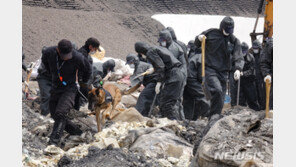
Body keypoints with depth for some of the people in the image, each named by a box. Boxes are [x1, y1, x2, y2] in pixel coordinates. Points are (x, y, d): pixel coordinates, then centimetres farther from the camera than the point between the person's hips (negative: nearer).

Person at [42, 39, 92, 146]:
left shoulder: (77, 58, -23)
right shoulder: (49, 52, -15)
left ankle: (54, 141, -25)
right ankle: (77, 133, 22)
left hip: (69, 88, -5)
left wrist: (84, 82, 16)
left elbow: (87, 69, 0)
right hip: (55, 88, 5)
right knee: (54, 115, 7)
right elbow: (44, 61, 13)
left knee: (60, 114, -22)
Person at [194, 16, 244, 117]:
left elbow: (239, 57, -3)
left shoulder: (234, 41, 6)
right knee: (217, 90, -27)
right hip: (210, 70, -4)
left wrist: (238, 69, -22)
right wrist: (199, 39, -10)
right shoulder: (211, 33, 1)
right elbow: (197, 44, 14)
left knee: (221, 100, 3)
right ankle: (214, 116, -20)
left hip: (223, 73, 4)